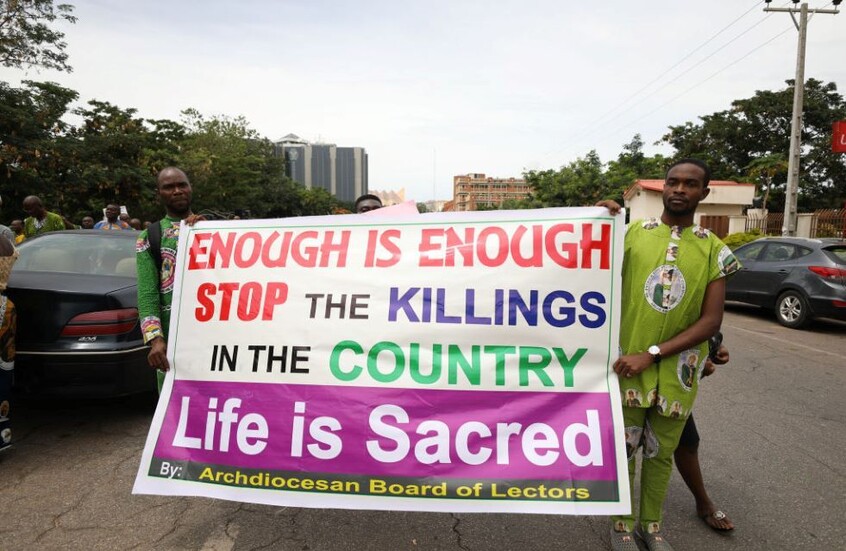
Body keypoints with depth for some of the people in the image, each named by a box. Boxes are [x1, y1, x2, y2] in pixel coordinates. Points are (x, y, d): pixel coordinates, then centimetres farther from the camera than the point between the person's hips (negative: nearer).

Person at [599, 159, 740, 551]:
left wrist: (652, 354, -15)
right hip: (627, 365, -1)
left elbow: (711, 321, -6)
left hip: (675, 372, 1)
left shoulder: (714, 250, 0)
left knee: (661, 454, 17)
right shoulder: (631, 233, 0)